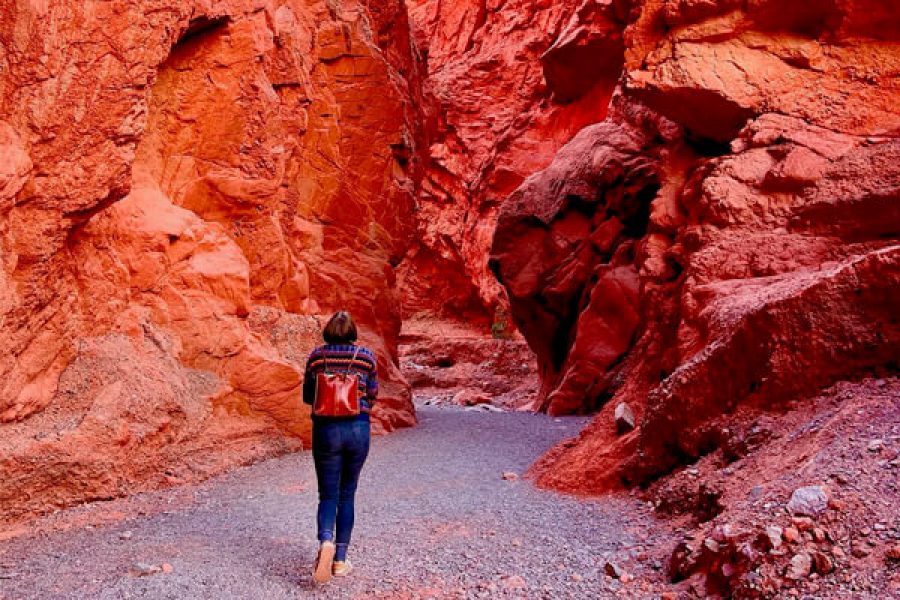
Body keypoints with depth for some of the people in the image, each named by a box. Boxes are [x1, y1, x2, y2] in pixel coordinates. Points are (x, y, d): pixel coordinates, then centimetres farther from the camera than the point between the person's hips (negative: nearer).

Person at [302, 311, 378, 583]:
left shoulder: (317, 356, 0)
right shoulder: (366, 355, -1)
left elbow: (308, 397, 6)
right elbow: (372, 397, 5)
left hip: (326, 430, 0)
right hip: (358, 429, 0)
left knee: (328, 495, 7)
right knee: (347, 494, 13)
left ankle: (326, 541, -21)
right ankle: (340, 560, 14)